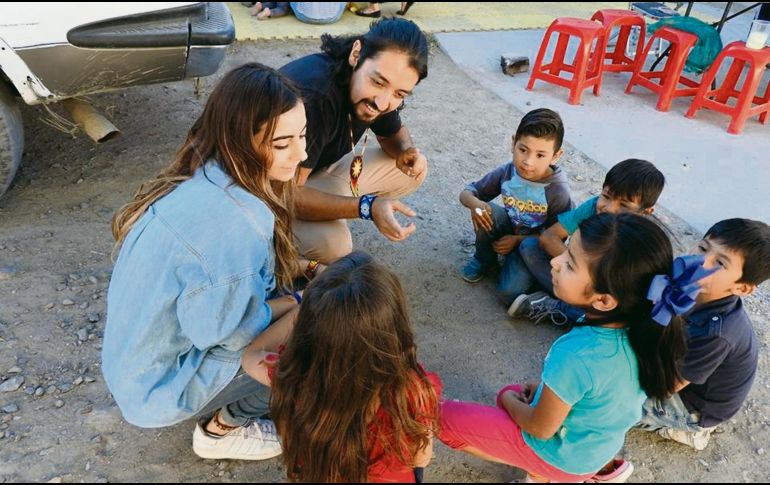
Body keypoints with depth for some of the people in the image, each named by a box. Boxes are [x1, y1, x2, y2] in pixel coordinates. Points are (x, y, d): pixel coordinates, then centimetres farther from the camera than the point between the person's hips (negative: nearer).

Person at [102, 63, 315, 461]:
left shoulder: (204, 177, -9)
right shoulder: (236, 222, -35)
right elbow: (232, 333, -24)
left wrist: (302, 269, -1)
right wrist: (302, 304, -9)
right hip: (160, 387, -8)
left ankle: (223, 409, 14)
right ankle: (223, 428, 7)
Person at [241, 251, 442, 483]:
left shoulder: (293, 377, -35)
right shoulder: (415, 390, -38)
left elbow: (252, 355, -10)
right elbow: (421, 459, -16)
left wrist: (308, 307, -5)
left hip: (315, 472, 1)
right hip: (395, 477, 0)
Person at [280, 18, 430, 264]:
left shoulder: (378, 92, -13)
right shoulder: (311, 96, -38)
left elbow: (394, 133, 9)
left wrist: (408, 152, -16)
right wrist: (367, 206, -43)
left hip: (323, 169, 7)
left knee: (413, 173, -1)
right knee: (333, 243, -34)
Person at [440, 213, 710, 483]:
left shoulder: (576, 356, -39)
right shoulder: (640, 331, -19)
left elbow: (541, 428, -21)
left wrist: (509, 400, -3)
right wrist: (546, 388, 4)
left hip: (566, 456, -6)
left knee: (447, 416, -1)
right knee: (511, 395, 29)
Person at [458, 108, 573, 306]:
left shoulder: (558, 191, -26)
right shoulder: (507, 172, -17)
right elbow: (467, 192, -7)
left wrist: (517, 240, -22)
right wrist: (474, 203, -31)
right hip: (507, 231, 4)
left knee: (510, 293, -25)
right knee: (486, 211, -29)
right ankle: (484, 260, -1)